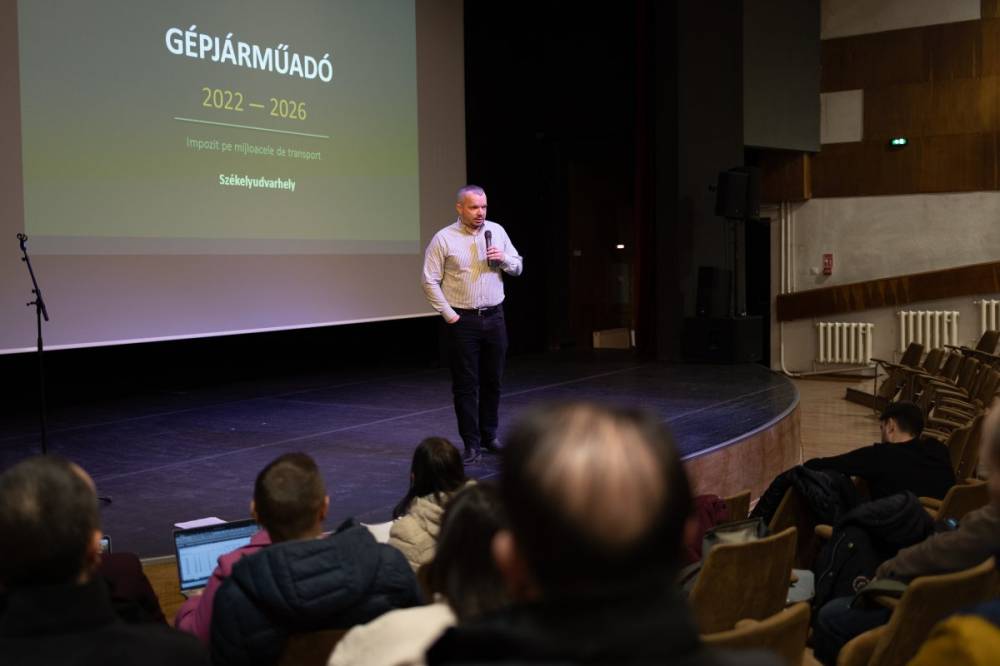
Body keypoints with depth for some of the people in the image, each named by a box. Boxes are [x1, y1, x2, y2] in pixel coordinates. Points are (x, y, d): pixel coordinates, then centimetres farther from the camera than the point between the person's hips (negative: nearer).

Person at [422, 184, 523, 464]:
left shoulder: (497, 231, 7)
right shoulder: (444, 239, -6)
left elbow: (517, 267, 14)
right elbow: (430, 281, -7)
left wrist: (503, 259, -7)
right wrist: (449, 315, -11)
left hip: (494, 317, 4)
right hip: (462, 321, -4)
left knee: (493, 380, 11)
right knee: (466, 384, 0)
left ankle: (490, 435, 25)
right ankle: (471, 443, 6)